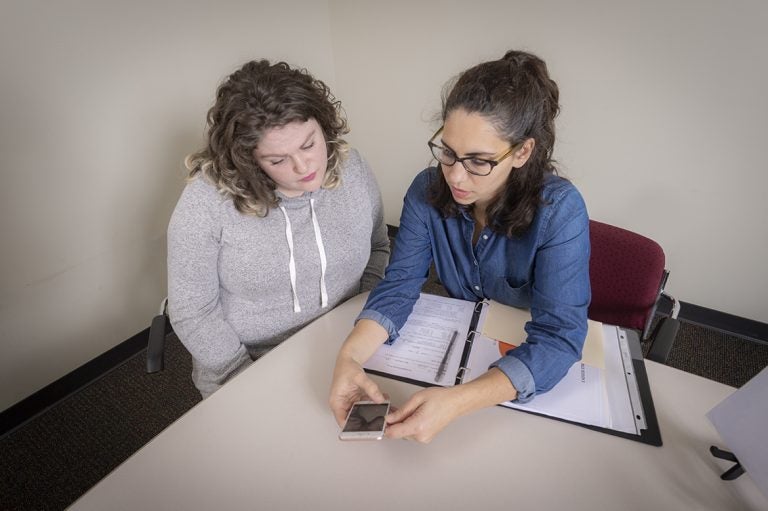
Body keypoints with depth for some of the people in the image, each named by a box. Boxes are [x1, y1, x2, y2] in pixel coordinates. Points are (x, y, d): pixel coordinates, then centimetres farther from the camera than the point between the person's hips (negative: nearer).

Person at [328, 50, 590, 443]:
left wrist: (457, 402, -41)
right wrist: (349, 356, -31)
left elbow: (559, 336, -28)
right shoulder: (428, 190, -14)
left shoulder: (559, 211, -24)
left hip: (533, 367, -1)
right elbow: (399, 284, -14)